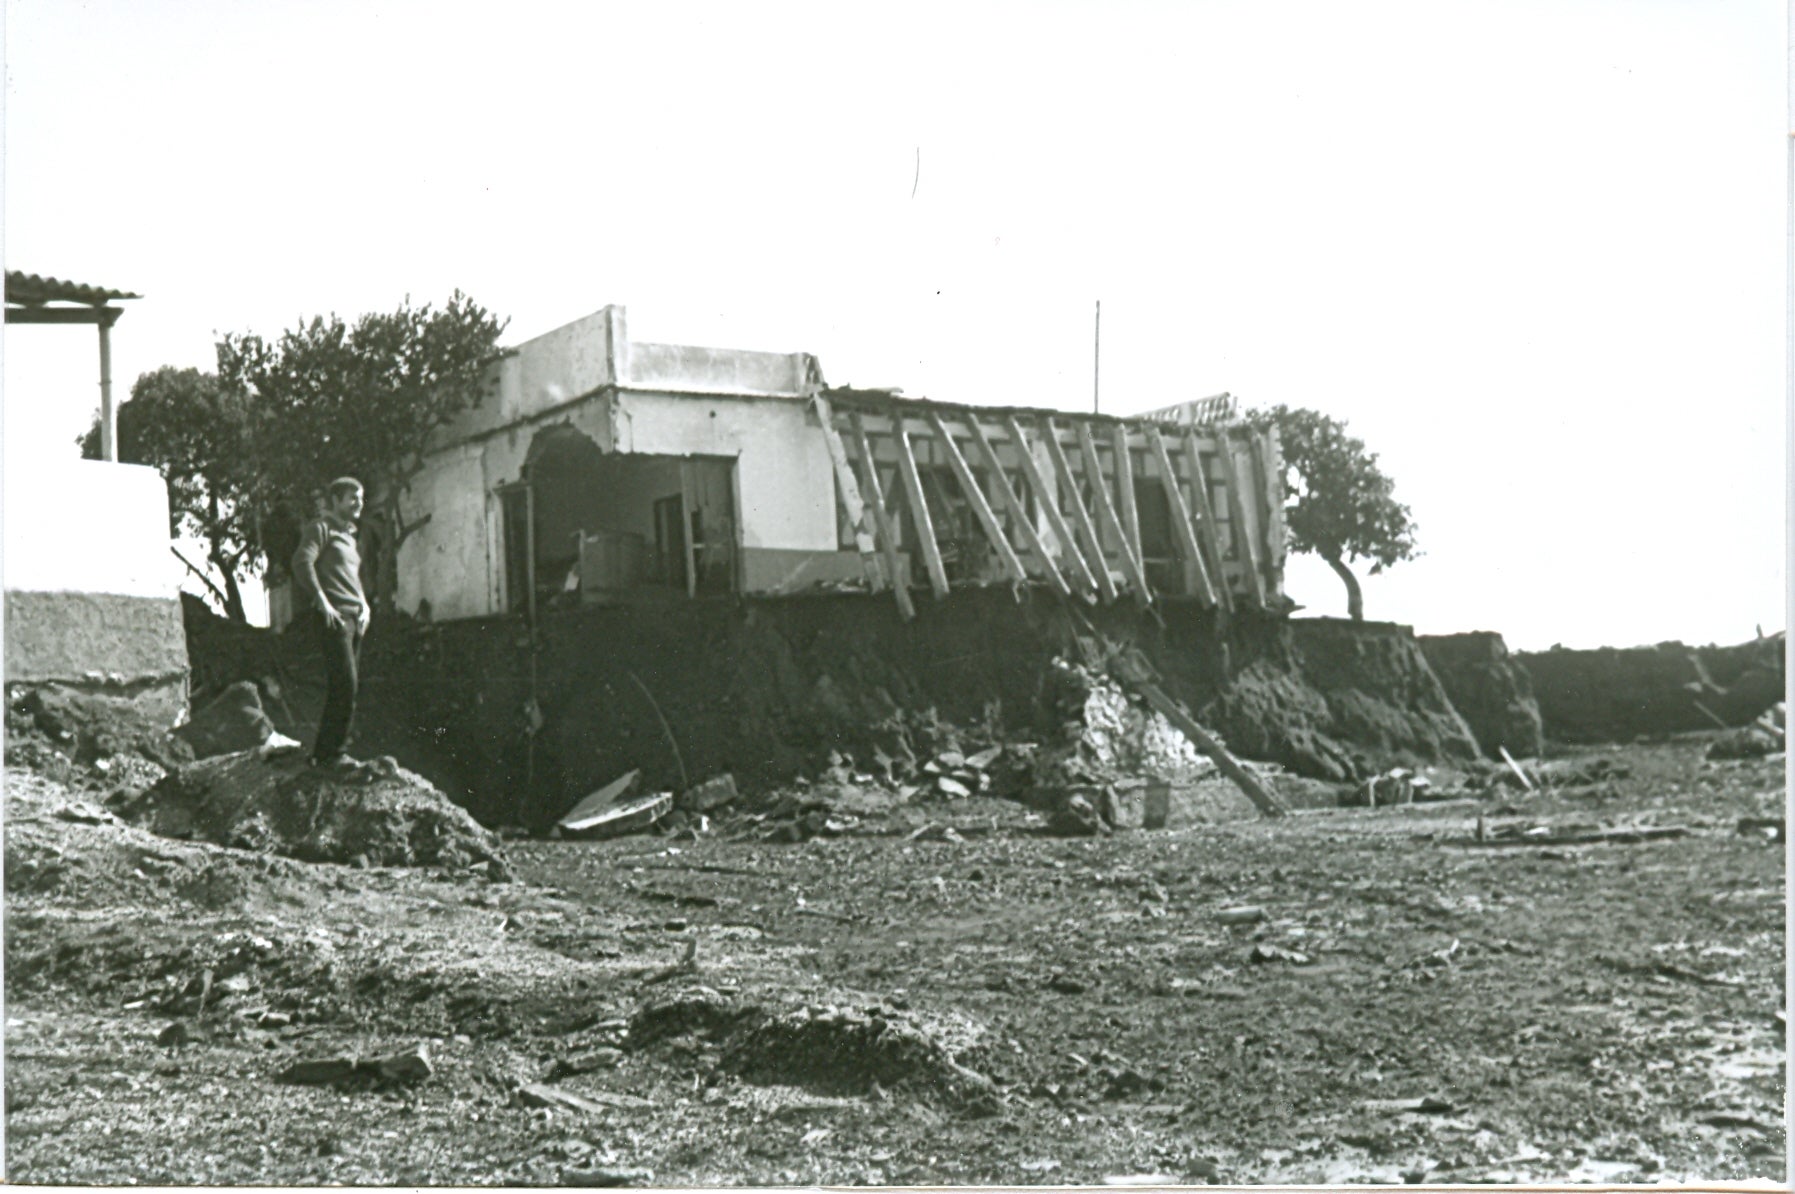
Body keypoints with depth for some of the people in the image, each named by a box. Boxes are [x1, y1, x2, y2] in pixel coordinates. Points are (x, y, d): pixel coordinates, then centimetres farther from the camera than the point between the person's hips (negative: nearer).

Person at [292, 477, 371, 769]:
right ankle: (332, 753, -13)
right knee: (345, 683, -16)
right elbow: (302, 562, -14)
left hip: (354, 618, 9)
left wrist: (364, 604, 16)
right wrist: (322, 602, -20)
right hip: (333, 616, -9)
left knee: (349, 685, 5)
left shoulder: (349, 536, 27)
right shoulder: (321, 527, 0)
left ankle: (324, 753, 9)